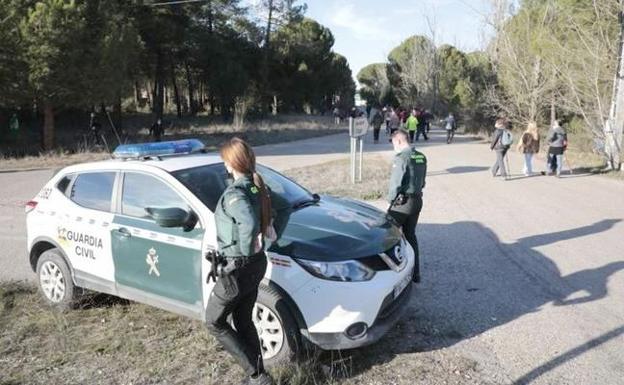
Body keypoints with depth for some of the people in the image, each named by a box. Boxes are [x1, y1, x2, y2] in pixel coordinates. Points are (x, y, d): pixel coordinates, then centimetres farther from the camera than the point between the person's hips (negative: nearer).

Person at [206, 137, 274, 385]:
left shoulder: (234, 194, -23)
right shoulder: (257, 187, 4)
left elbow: (249, 225, -40)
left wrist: (246, 250, -25)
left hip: (237, 268, -8)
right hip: (256, 264, 8)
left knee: (214, 322, 11)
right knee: (243, 322, 21)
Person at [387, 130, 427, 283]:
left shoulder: (401, 157, -17)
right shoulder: (421, 157, 7)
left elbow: (395, 182, -18)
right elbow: (422, 181, 11)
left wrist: (391, 198, -4)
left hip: (402, 201, -8)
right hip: (417, 200, 8)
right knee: (410, 235, 17)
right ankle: (415, 273, 21)